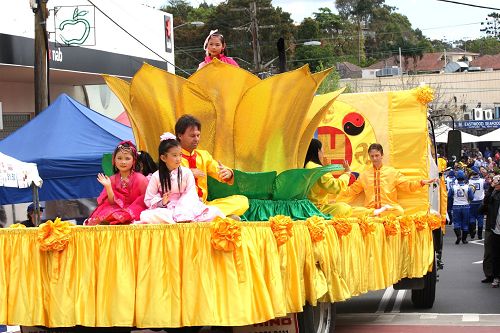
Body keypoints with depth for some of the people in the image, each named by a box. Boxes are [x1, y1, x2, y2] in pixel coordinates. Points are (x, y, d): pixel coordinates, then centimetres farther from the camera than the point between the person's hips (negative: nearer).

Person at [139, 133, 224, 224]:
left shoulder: (186, 173, 2)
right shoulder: (156, 177, 1)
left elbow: (191, 195, -6)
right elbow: (148, 200, 4)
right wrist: (162, 202, -18)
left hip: (185, 208, 0)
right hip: (165, 210, 0)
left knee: (212, 212, -23)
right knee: (145, 216, -35)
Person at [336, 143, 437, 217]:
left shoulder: (393, 172, 10)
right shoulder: (364, 175, 14)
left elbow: (408, 185, 5)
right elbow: (351, 191, 18)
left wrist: (421, 182, -12)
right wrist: (336, 201, 11)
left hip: (389, 208, -1)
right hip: (369, 209, 1)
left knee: (399, 210, -37)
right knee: (353, 211, -30)